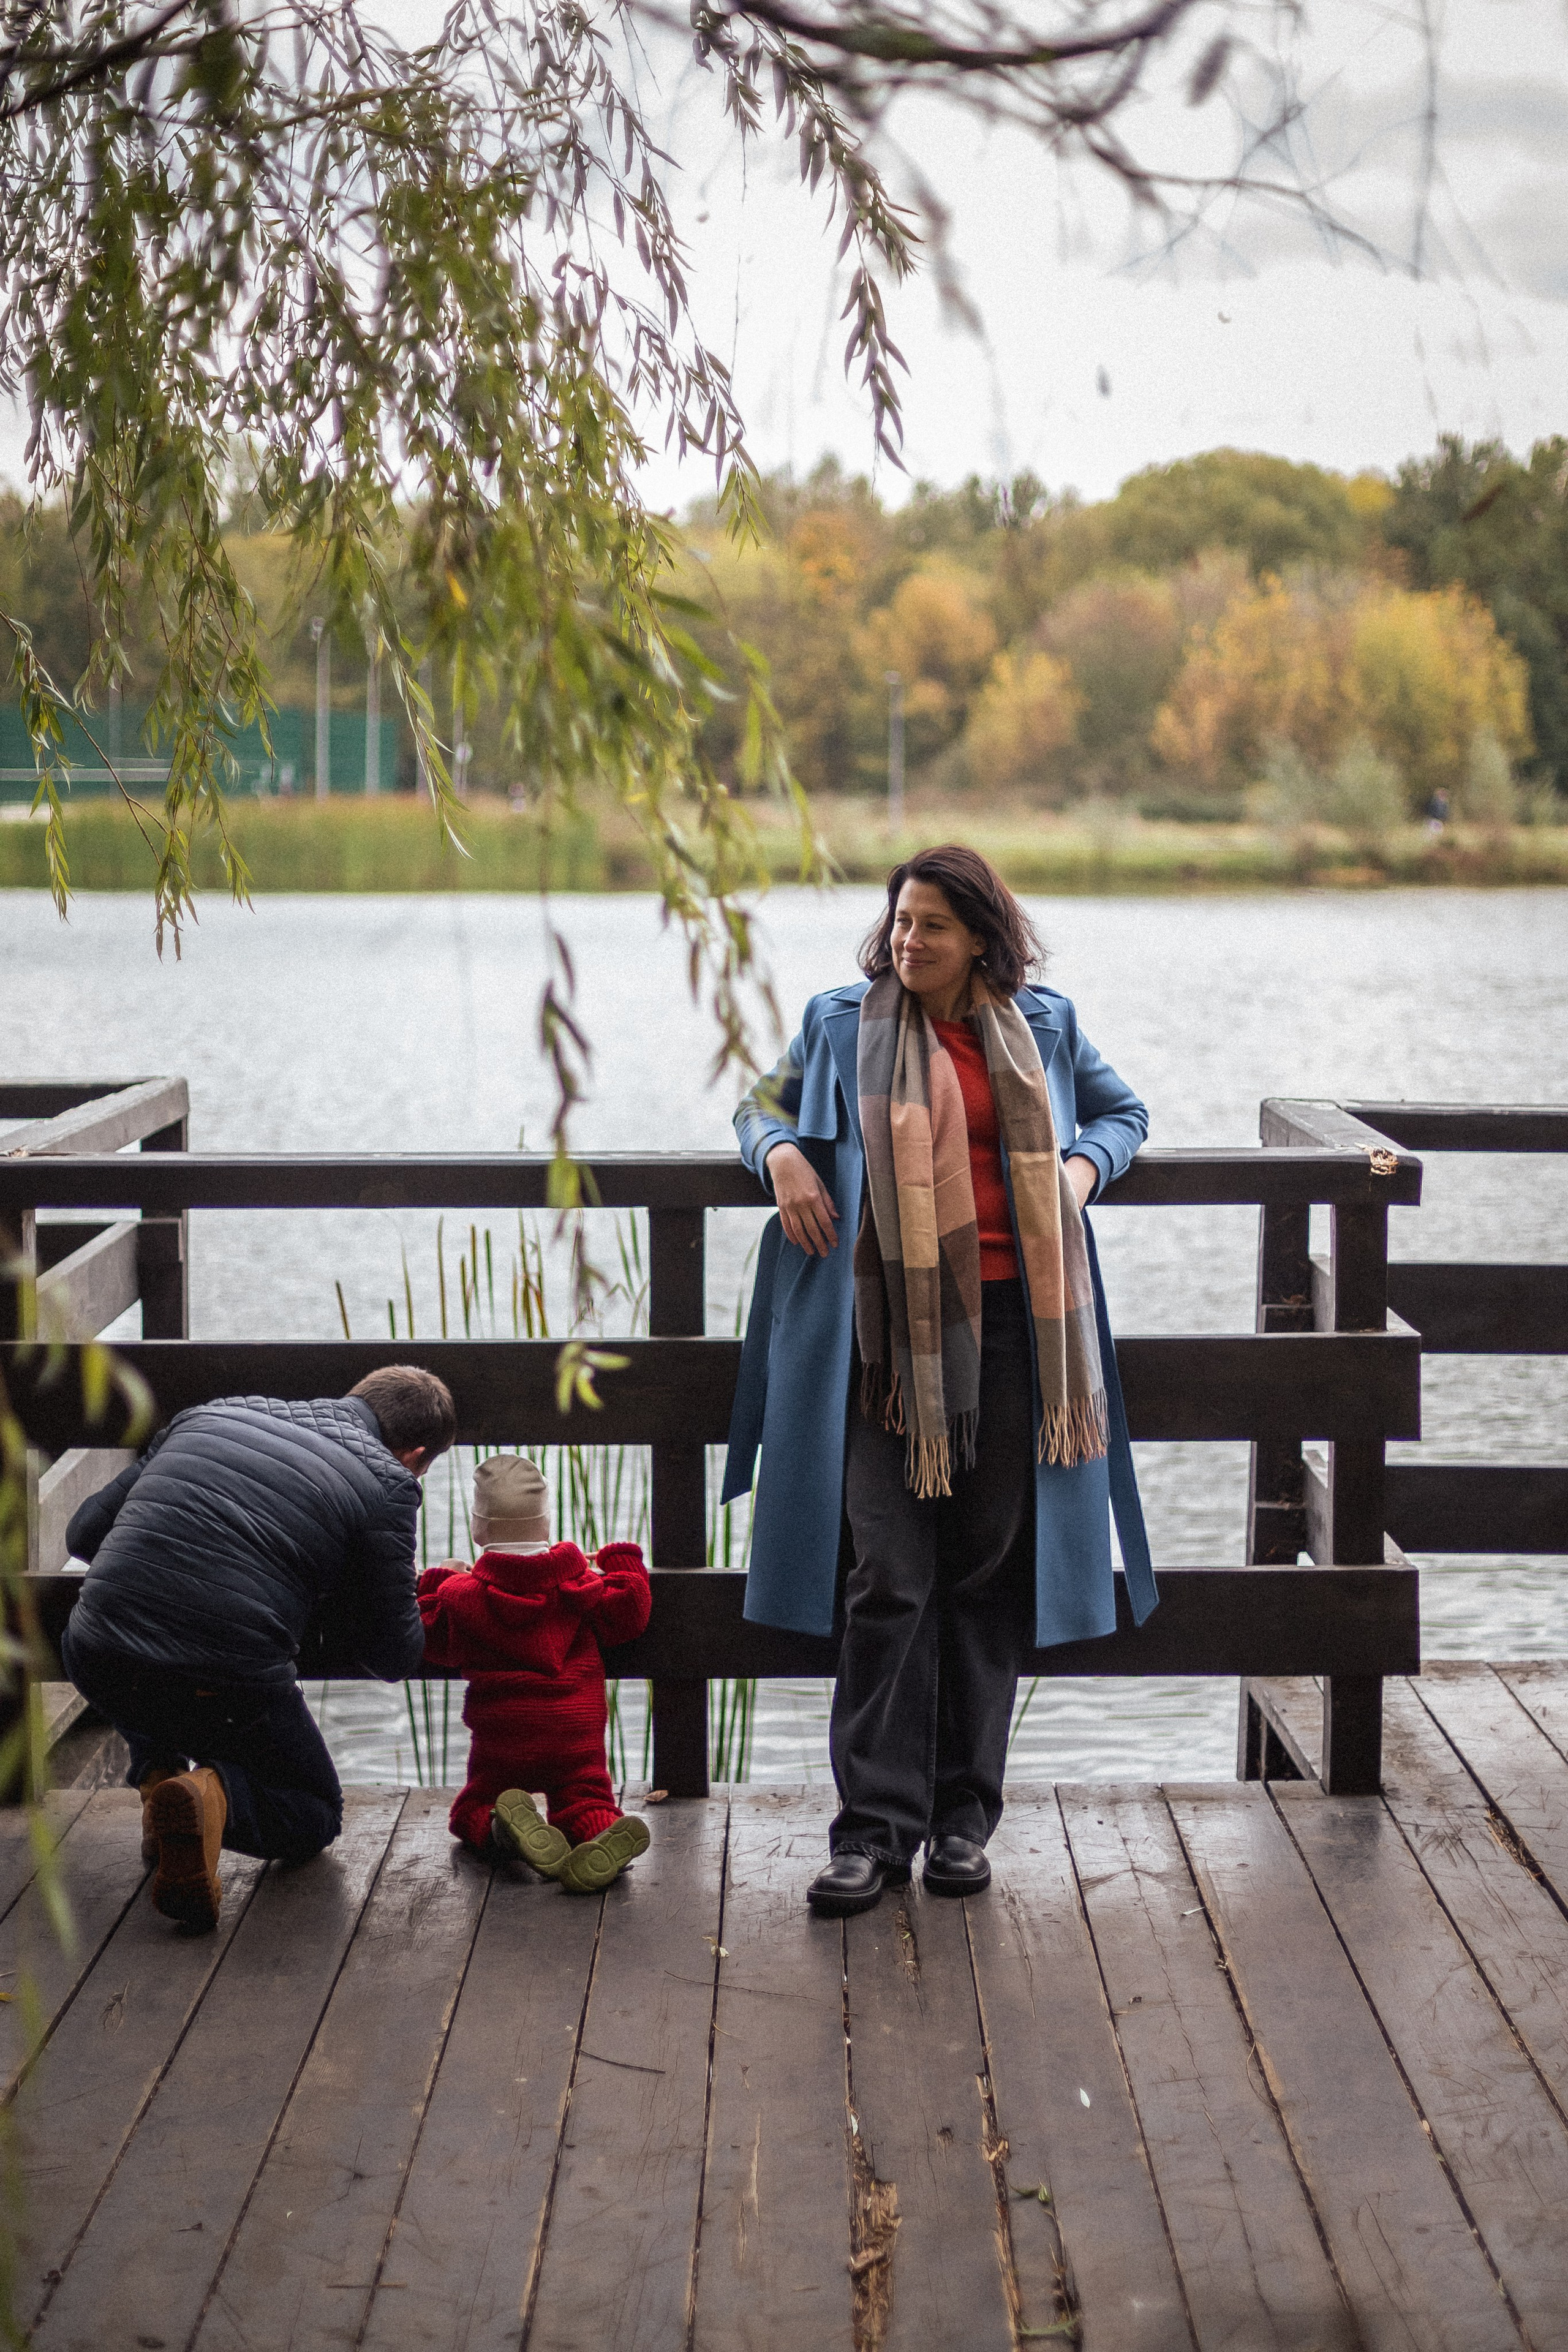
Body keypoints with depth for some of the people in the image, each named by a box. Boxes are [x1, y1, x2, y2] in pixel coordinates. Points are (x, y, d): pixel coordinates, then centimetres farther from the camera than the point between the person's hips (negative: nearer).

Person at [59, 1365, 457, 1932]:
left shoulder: (215, 1412, 16)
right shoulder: (385, 1480, 2)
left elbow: (84, 1532, 20)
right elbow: (393, 1657, 5)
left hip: (96, 1662, 4)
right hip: (227, 1690, -4)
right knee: (316, 1815, 24)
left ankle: (156, 1771, 17)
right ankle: (212, 1794, -7)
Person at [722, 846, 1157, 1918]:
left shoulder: (1043, 1026, 10)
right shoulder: (842, 1023, 7)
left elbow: (1123, 1109, 24)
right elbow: (764, 1101, 20)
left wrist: (1086, 1166, 3)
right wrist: (780, 1154, -2)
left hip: (1008, 1322, 2)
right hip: (890, 1330, -1)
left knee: (988, 1574, 6)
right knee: (890, 1577, -7)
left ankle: (964, 1814, 16)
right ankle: (877, 1825, -3)